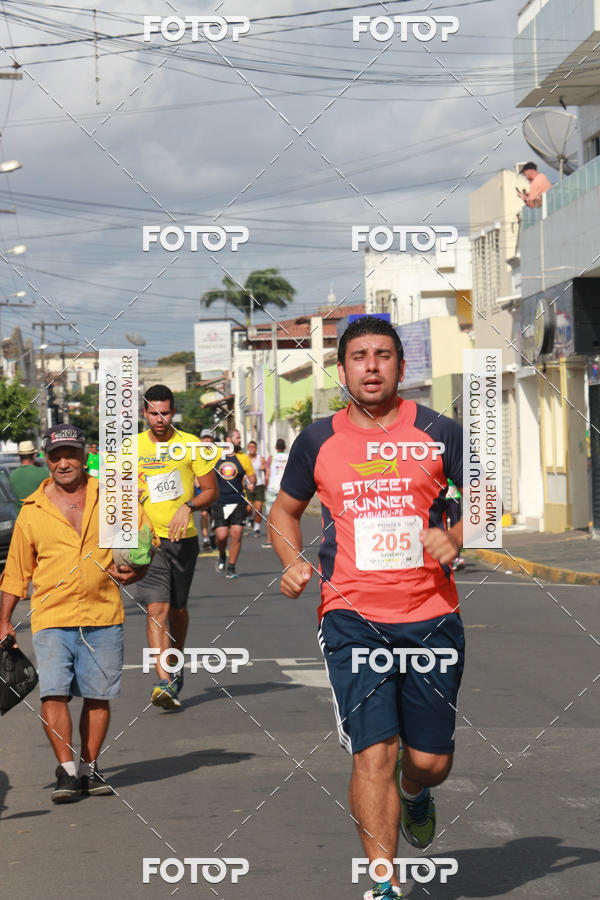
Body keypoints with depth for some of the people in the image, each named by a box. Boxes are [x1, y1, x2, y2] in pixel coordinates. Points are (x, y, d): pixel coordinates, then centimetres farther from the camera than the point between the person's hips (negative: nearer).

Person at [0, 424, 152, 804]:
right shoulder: (32, 510, 6)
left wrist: (135, 569, 0)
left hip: (104, 617, 1)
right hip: (52, 618, -1)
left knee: (98, 696, 4)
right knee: (53, 693, -13)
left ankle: (90, 768, 16)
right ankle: (67, 771, -10)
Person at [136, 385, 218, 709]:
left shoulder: (190, 446, 0)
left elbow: (211, 491, 5)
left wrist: (188, 506, -12)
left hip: (183, 537, 1)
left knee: (178, 609, 14)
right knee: (156, 609, -15)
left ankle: (177, 667, 37)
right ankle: (164, 682, -22)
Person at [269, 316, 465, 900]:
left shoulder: (439, 433, 3)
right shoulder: (317, 440, 6)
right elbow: (285, 509, 20)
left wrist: (455, 539, -9)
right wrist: (292, 562, 1)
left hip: (431, 616, 1)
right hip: (352, 617, -1)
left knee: (430, 759, 8)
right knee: (374, 753, -12)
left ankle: (414, 795, 45)